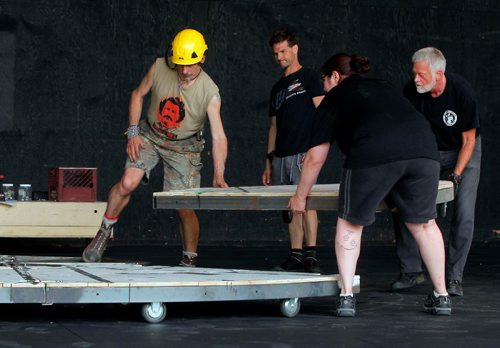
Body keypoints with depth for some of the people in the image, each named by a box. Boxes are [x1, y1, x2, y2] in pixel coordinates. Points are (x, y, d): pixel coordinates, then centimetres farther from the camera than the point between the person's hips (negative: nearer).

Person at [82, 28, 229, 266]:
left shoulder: (210, 93, -22)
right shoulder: (159, 68, -15)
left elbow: (218, 136, -25)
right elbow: (138, 95, 3)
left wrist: (218, 176, -35)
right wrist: (133, 133, -5)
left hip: (183, 146, -1)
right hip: (149, 136, 1)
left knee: (185, 207, -5)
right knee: (128, 183, -19)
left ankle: (190, 259, 14)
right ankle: (104, 233, 2)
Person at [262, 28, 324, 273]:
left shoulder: (308, 78, 2)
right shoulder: (277, 89, 23)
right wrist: (268, 163, 19)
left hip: (303, 153, -7)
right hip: (281, 156, 7)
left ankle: (311, 255, -17)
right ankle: (295, 256, 8)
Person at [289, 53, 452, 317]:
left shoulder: (334, 98, 21)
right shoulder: (383, 88, 36)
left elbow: (316, 158, 19)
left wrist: (300, 196, 32)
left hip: (373, 154, -4)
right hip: (424, 149, 4)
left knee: (350, 224, 15)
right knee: (423, 223, 19)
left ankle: (346, 296, 11)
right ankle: (441, 297, 22)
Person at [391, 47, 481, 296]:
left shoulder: (461, 91, -26)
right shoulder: (411, 91, -17)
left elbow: (468, 140, -17)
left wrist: (456, 175, -24)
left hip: (462, 153, -3)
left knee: (464, 213, -17)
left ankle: (454, 277, -6)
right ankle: (411, 272, 4)